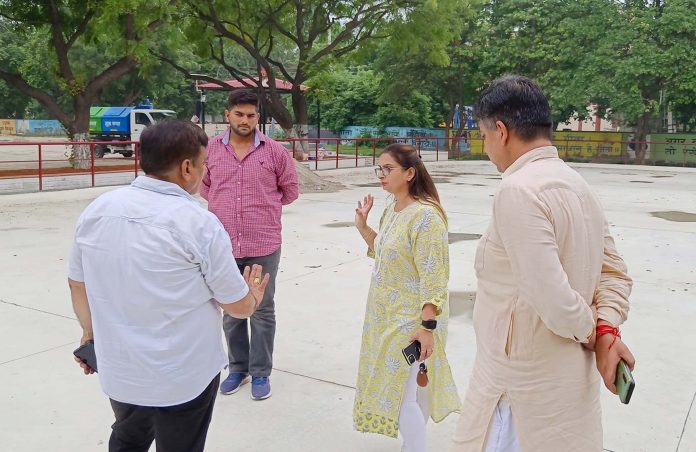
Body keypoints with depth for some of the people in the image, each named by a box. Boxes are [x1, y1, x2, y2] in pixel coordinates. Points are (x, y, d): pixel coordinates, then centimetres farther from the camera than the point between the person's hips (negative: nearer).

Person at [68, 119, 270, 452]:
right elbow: (238, 306, -12)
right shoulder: (199, 224, -21)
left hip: (118, 369, 5)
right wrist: (253, 296, 11)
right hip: (183, 376, -4)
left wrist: (90, 332, 24)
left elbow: (77, 283, 7)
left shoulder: (96, 210, -6)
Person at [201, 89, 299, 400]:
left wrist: (262, 205, 9)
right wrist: (225, 204, 8)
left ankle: (260, 372, 23)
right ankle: (237, 368, 33)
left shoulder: (275, 151, -4)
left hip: (263, 246, -2)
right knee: (230, 311, 15)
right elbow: (204, 186, 16)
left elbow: (290, 190, 7)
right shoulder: (211, 149, 2)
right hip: (223, 245, 2)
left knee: (262, 311, 9)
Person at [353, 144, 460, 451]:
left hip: (411, 320, -9)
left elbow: (433, 278, -22)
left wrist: (427, 326, -23)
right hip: (389, 315, 9)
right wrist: (363, 227, 8)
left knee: (403, 394, -3)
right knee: (411, 387, 19)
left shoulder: (425, 216, -21)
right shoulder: (392, 211, 6)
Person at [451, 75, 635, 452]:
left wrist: (591, 333, -8)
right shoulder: (578, 185, 7)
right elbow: (614, 273, 9)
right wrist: (607, 332, -5)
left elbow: (553, 299, -27)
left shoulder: (518, 191, -22)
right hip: (571, 378, 9)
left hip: (523, 385, -8)